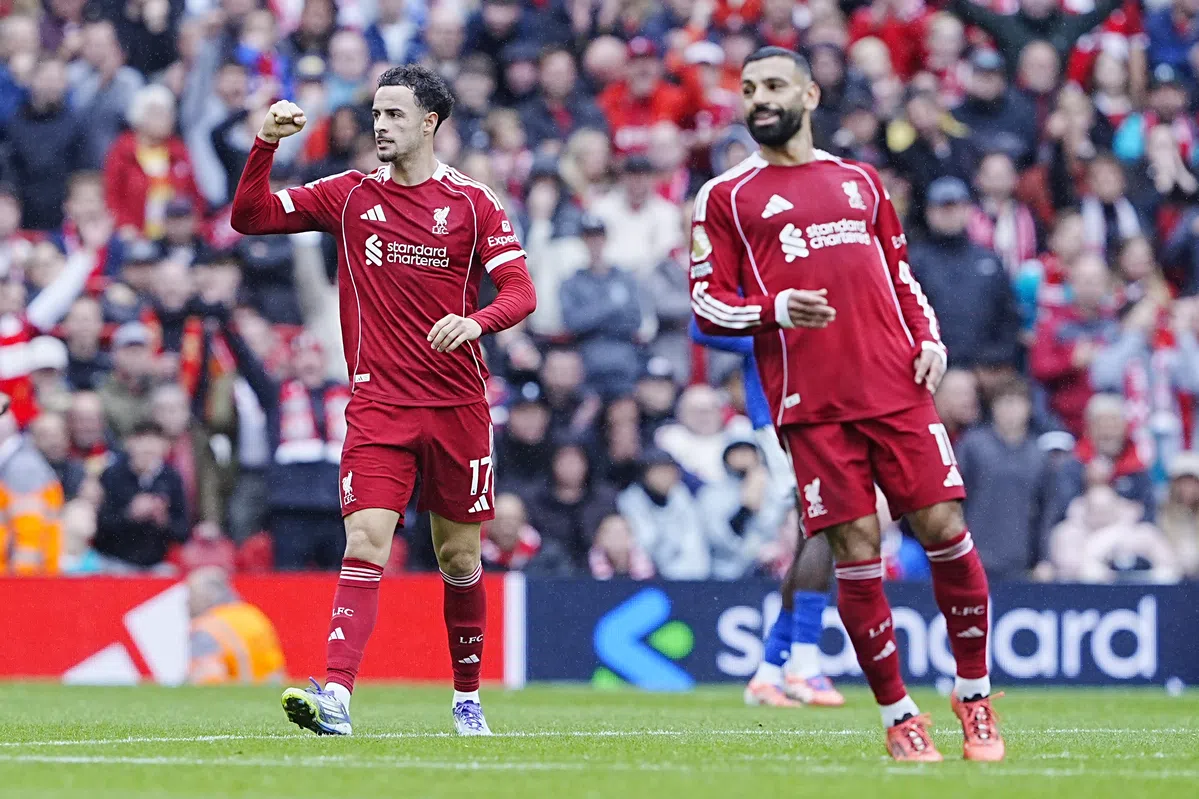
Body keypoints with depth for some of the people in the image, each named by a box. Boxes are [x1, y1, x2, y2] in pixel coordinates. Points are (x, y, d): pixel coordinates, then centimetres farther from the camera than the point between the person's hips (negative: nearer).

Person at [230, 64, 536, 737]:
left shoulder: (473, 202, 1)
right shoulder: (351, 196, 7)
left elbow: (521, 292, -3)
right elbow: (250, 216, 6)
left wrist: (476, 321, -24)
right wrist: (267, 144, -8)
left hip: (459, 404, 0)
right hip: (379, 403, 0)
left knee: (460, 557, 9)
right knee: (366, 543, -16)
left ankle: (468, 698, 26)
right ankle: (337, 695, -26)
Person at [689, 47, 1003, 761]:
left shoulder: (861, 181, 19)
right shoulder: (726, 196, 9)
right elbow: (708, 304, 5)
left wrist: (929, 338, 7)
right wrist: (775, 310, -13)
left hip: (897, 387, 2)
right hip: (811, 404, -2)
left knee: (945, 529, -5)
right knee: (858, 549, -6)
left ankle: (975, 696, 10)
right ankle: (898, 715, 6)